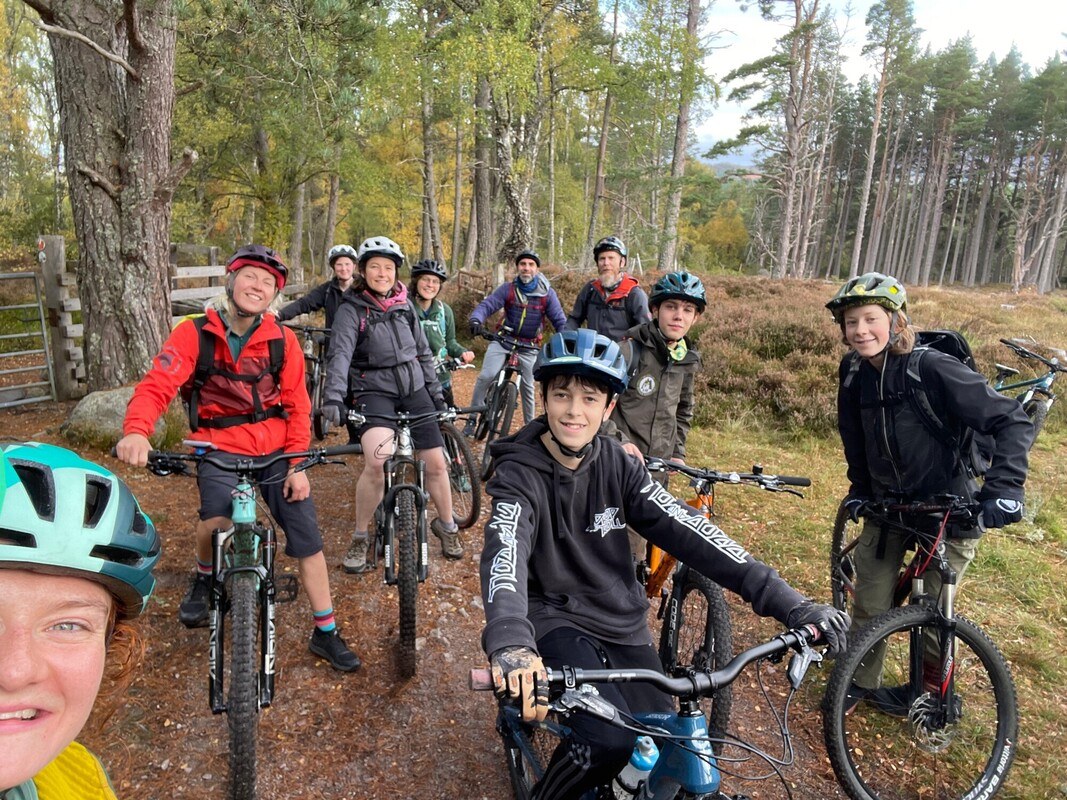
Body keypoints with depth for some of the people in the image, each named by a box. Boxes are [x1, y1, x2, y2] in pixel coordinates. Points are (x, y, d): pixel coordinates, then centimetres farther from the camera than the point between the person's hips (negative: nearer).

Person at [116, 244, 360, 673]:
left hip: (276, 449, 2)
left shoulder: (282, 339, -3)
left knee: (307, 536, 0)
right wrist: (136, 430, -38)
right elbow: (156, 385, -17)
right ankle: (204, 577, 13)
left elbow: (297, 406, -1)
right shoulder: (194, 333, -7)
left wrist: (297, 466, -7)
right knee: (216, 523, -26)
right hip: (220, 449, -2)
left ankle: (326, 634, 17)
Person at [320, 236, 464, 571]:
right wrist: (334, 396, -33)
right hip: (374, 390, -4)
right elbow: (340, 353, -19)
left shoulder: (404, 305, 8)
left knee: (436, 462, 1)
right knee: (375, 462, -27)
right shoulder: (351, 308, -5)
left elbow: (423, 351, 15)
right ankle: (360, 538, -5)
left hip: (413, 387, 4)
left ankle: (447, 526, 27)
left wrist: (436, 392, 11)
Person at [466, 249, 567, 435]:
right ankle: (472, 419, -4)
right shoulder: (507, 289, -8)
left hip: (528, 347, 1)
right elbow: (486, 306, -16)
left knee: (528, 387, 9)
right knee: (486, 376, -17)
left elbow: (559, 321, -7)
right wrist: (475, 320, -37)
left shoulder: (547, 293, -7)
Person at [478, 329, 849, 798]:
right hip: (555, 619, -4)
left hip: (621, 623, 5)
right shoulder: (520, 474, -17)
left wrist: (788, 602, -22)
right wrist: (510, 641, -56)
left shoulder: (617, 464, -5)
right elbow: (505, 552, -35)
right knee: (611, 739, -26)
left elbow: (686, 531, -13)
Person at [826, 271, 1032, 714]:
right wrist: (859, 488, 10)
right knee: (870, 605, 8)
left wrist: (1002, 488, -28)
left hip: (948, 511, -4)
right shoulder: (854, 372, -5)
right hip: (887, 506, 5)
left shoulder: (933, 368, -23)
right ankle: (861, 681, 29)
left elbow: (1012, 421, -19)